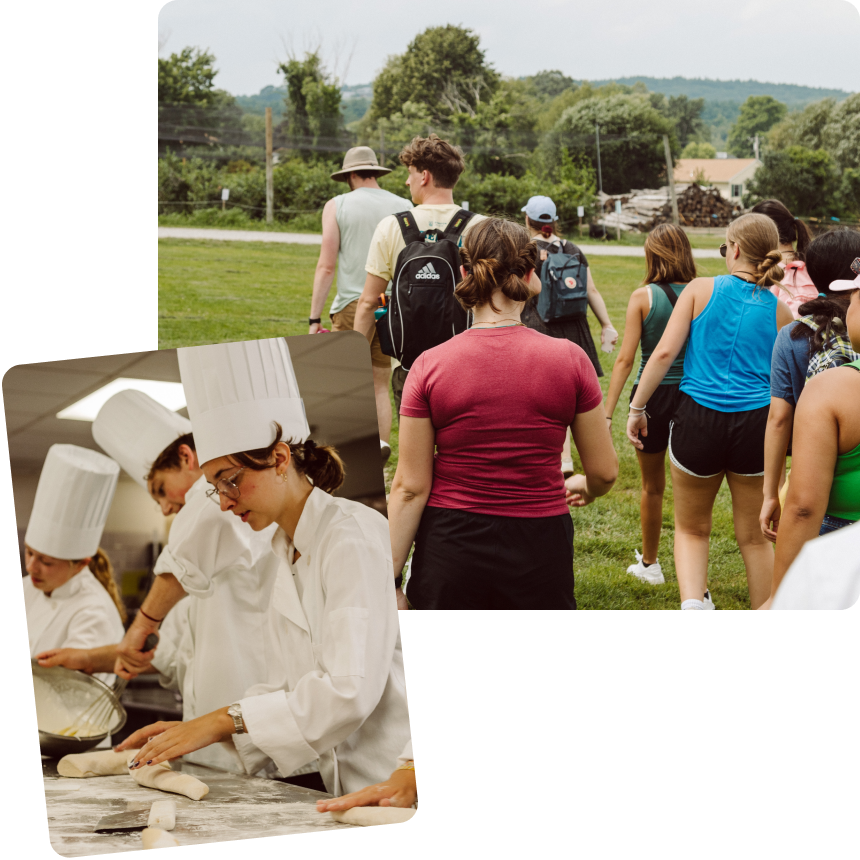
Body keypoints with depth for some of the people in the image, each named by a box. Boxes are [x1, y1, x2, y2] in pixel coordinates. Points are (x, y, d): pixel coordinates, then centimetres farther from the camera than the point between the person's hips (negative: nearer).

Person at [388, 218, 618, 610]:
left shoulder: (429, 366, -9)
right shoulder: (569, 359, -8)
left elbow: (410, 488, -8)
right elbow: (604, 473, 0)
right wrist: (580, 486, 24)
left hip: (450, 549, 0)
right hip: (539, 548, 0)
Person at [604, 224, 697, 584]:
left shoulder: (642, 297, -7)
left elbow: (625, 360, -11)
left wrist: (606, 414, -9)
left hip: (652, 394, -1)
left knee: (652, 486, 17)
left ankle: (649, 563, 35)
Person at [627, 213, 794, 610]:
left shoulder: (701, 290, -3)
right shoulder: (780, 311, 3)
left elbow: (664, 352, -10)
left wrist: (637, 407, -3)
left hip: (698, 418, -1)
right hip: (756, 424, 1)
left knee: (692, 528, 17)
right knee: (754, 537, 17)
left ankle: (692, 599, -7)